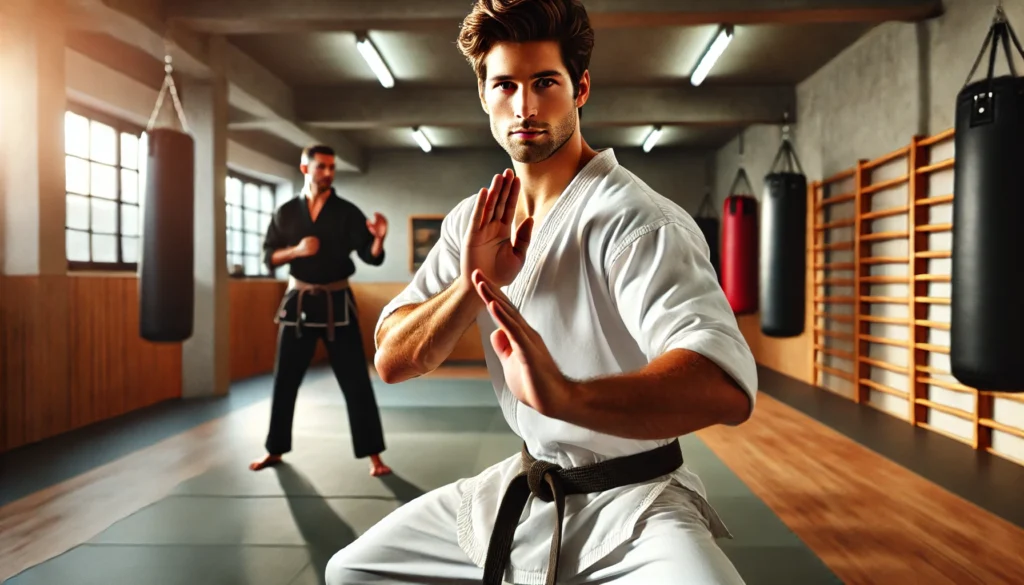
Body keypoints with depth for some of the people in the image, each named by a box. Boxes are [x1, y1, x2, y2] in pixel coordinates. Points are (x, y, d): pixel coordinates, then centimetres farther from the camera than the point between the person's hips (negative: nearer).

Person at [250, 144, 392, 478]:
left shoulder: (347, 212, -1)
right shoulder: (285, 213, 4)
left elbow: (372, 258, -8)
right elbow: (269, 258, 3)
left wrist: (379, 238, -30)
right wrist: (296, 250, -15)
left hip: (337, 303, -2)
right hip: (298, 302, 2)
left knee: (356, 382, -3)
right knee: (285, 381, 11)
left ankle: (373, 456, 4)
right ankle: (275, 450, 28)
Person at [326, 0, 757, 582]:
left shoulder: (634, 219, -21)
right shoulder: (476, 222, 0)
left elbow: (727, 386, -36)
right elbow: (393, 360, -3)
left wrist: (565, 396, -54)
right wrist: (472, 285, -23)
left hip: (633, 507, -5)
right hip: (521, 492, 6)